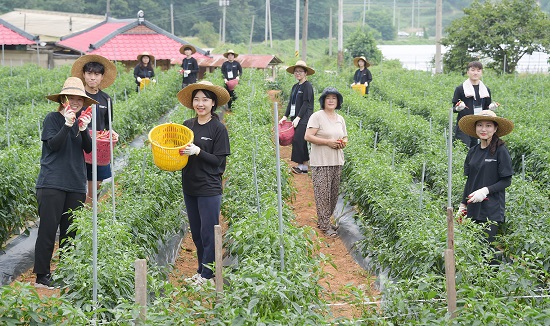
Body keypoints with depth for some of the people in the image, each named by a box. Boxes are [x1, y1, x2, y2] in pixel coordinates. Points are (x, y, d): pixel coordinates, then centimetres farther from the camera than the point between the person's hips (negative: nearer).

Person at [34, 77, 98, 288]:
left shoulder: (82, 121, 13)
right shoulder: (53, 118, -1)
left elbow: (90, 149, 1)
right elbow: (53, 145, -13)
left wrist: (83, 129, -15)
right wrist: (68, 125, -22)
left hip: (76, 185, 5)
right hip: (52, 183, -5)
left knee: (70, 231, 8)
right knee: (48, 229, -5)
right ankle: (42, 275, 0)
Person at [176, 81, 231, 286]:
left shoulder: (218, 128, -9)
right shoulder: (187, 125, 6)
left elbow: (219, 161, -11)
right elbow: (179, 151, 15)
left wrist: (197, 151, -22)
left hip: (209, 188, -6)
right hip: (189, 186, 6)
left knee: (208, 233, 0)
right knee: (196, 233, 15)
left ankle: (208, 275, 10)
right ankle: (201, 271, 26)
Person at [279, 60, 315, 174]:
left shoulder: (308, 86, -8)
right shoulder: (295, 86, 16)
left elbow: (306, 103, -14)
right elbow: (291, 103, 17)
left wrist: (298, 118, -17)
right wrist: (285, 116, 8)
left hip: (304, 119, -8)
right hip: (295, 119, 8)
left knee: (298, 140, -13)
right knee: (301, 142, 7)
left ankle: (301, 165, -9)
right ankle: (305, 165, 10)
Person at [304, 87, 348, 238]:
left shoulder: (340, 119, 14)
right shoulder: (317, 116, -7)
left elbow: (345, 137, 24)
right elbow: (308, 136, -14)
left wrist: (343, 143, -1)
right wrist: (328, 142, -18)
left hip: (337, 162, 7)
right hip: (321, 162, -7)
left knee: (334, 193, 11)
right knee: (323, 194, -7)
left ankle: (323, 220, 25)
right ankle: (325, 226, -3)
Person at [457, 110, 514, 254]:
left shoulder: (501, 151, -7)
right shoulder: (473, 151, 10)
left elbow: (506, 181, -7)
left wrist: (486, 190, -18)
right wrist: (463, 205, 14)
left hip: (492, 210, -5)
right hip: (473, 209, 5)